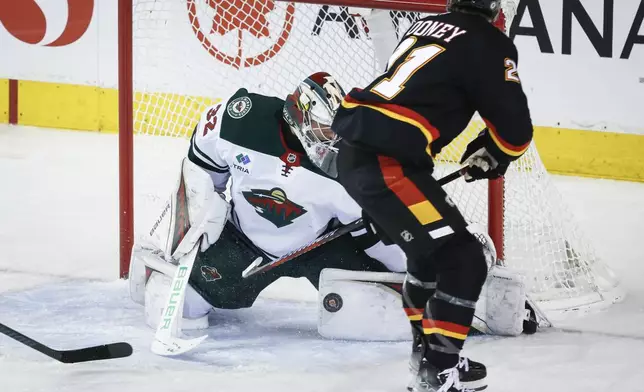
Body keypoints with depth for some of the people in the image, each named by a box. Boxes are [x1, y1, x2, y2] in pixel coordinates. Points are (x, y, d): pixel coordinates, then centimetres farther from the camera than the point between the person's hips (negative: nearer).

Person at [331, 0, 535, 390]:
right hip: (387, 164, -9)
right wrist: (491, 157, 18)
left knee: (433, 251, 25)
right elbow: (515, 129, -3)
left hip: (355, 147, 9)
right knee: (462, 260, -5)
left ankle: (429, 354, 36)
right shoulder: (489, 44, -4)